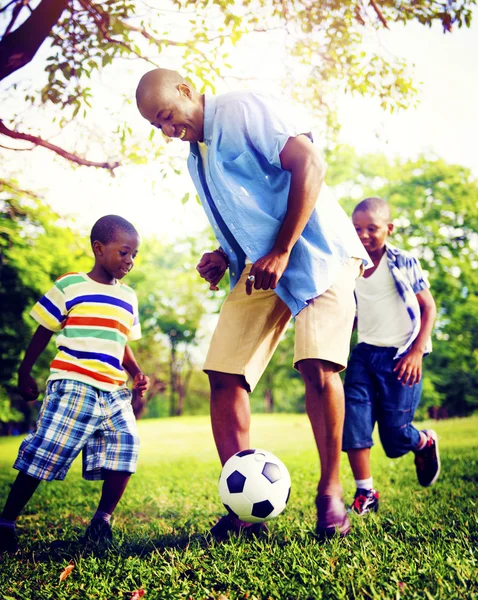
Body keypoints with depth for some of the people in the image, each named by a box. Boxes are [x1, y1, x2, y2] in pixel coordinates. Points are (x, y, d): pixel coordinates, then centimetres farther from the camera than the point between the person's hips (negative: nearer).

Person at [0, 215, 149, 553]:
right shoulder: (69, 286, -1)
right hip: (72, 386, -5)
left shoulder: (128, 298, 15)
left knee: (126, 447, -5)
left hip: (114, 392, 5)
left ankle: (103, 519, 13)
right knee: (46, 453, -6)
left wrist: (137, 374, 7)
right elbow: (43, 333, 6)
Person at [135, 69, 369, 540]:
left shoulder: (241, 109, -6)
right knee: (223, 373, -6)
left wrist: (282, 252, -20)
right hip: (260, 266, 7)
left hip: (315, 251, -7)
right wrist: (223, 256, 5)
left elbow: (309, 164, -17)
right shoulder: (196, 156, 18)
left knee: (316, 366, -20)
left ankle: (330, 494, 0)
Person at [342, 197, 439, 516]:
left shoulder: (404, 263, -7)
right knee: (353, 420, -12)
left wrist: (416, 352, -13)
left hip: (400, 356, -4)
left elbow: (428, 306, -5)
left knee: (394, 433, -1)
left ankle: (426, 442, 35)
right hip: (364, 352, 4)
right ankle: (365, 494, 1)